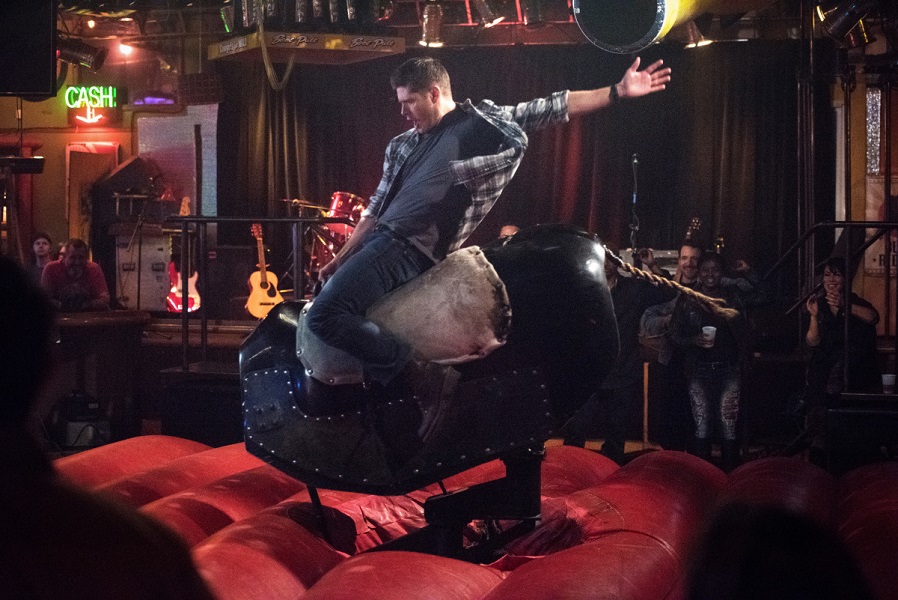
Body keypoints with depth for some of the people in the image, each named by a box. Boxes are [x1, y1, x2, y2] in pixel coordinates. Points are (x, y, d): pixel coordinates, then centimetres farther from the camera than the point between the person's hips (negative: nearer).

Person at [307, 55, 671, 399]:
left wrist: (617, 92, 1)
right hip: (379, 242, 9)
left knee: (325, 316, -23)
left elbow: (552, 108, 4)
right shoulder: (402, 146, 22)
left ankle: (406, 370, -13)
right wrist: (342, 259, 20)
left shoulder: (482, 121, 4)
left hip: (407, 252, -9)